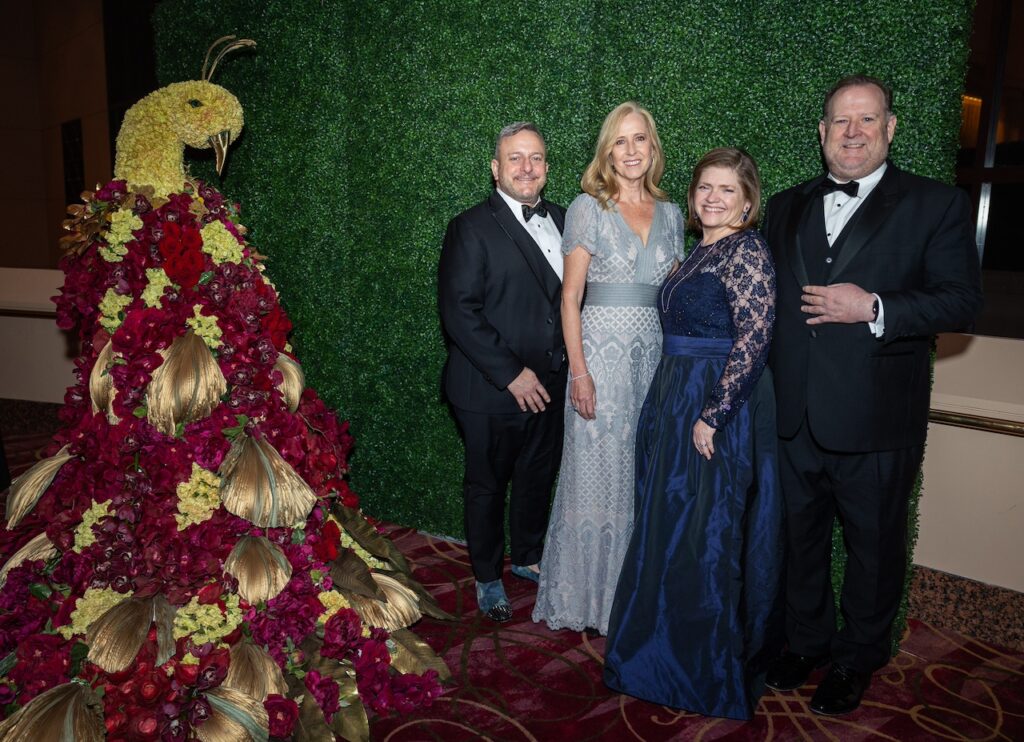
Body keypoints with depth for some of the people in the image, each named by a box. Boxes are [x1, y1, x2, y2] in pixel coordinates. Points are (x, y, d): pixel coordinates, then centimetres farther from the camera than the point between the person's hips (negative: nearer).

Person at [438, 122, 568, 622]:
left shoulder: (561, 221, 7)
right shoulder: (472, 228, -12)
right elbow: (459, 312, -18)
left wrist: (565, 364, 2)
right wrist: (511, 374, -20)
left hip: (549, 385, 6)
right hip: (491, 391, -5)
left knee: (538, 476, 20)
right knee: (487, 485, 11)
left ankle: (527, 556, 44)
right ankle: (487, 578, 32)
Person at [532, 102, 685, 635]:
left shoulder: (670, 214, 12)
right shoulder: (587, 208, -1)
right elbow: (570, 296, -5)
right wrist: (579, 370, -12)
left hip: (656, 354, 4)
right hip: (601, 351, -4)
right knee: (596, 473, 3)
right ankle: (588, 594, 20)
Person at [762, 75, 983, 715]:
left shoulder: (936, 205, -3)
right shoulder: (787, 207, 10)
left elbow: (962, 299, -10)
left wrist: (874, 308, -23)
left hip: (875, 419, -4)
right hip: (794, 415, 4)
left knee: (874, 544, 13)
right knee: (801, 536, 18)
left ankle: (858, 660, 35)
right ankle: (808, 642, 40)